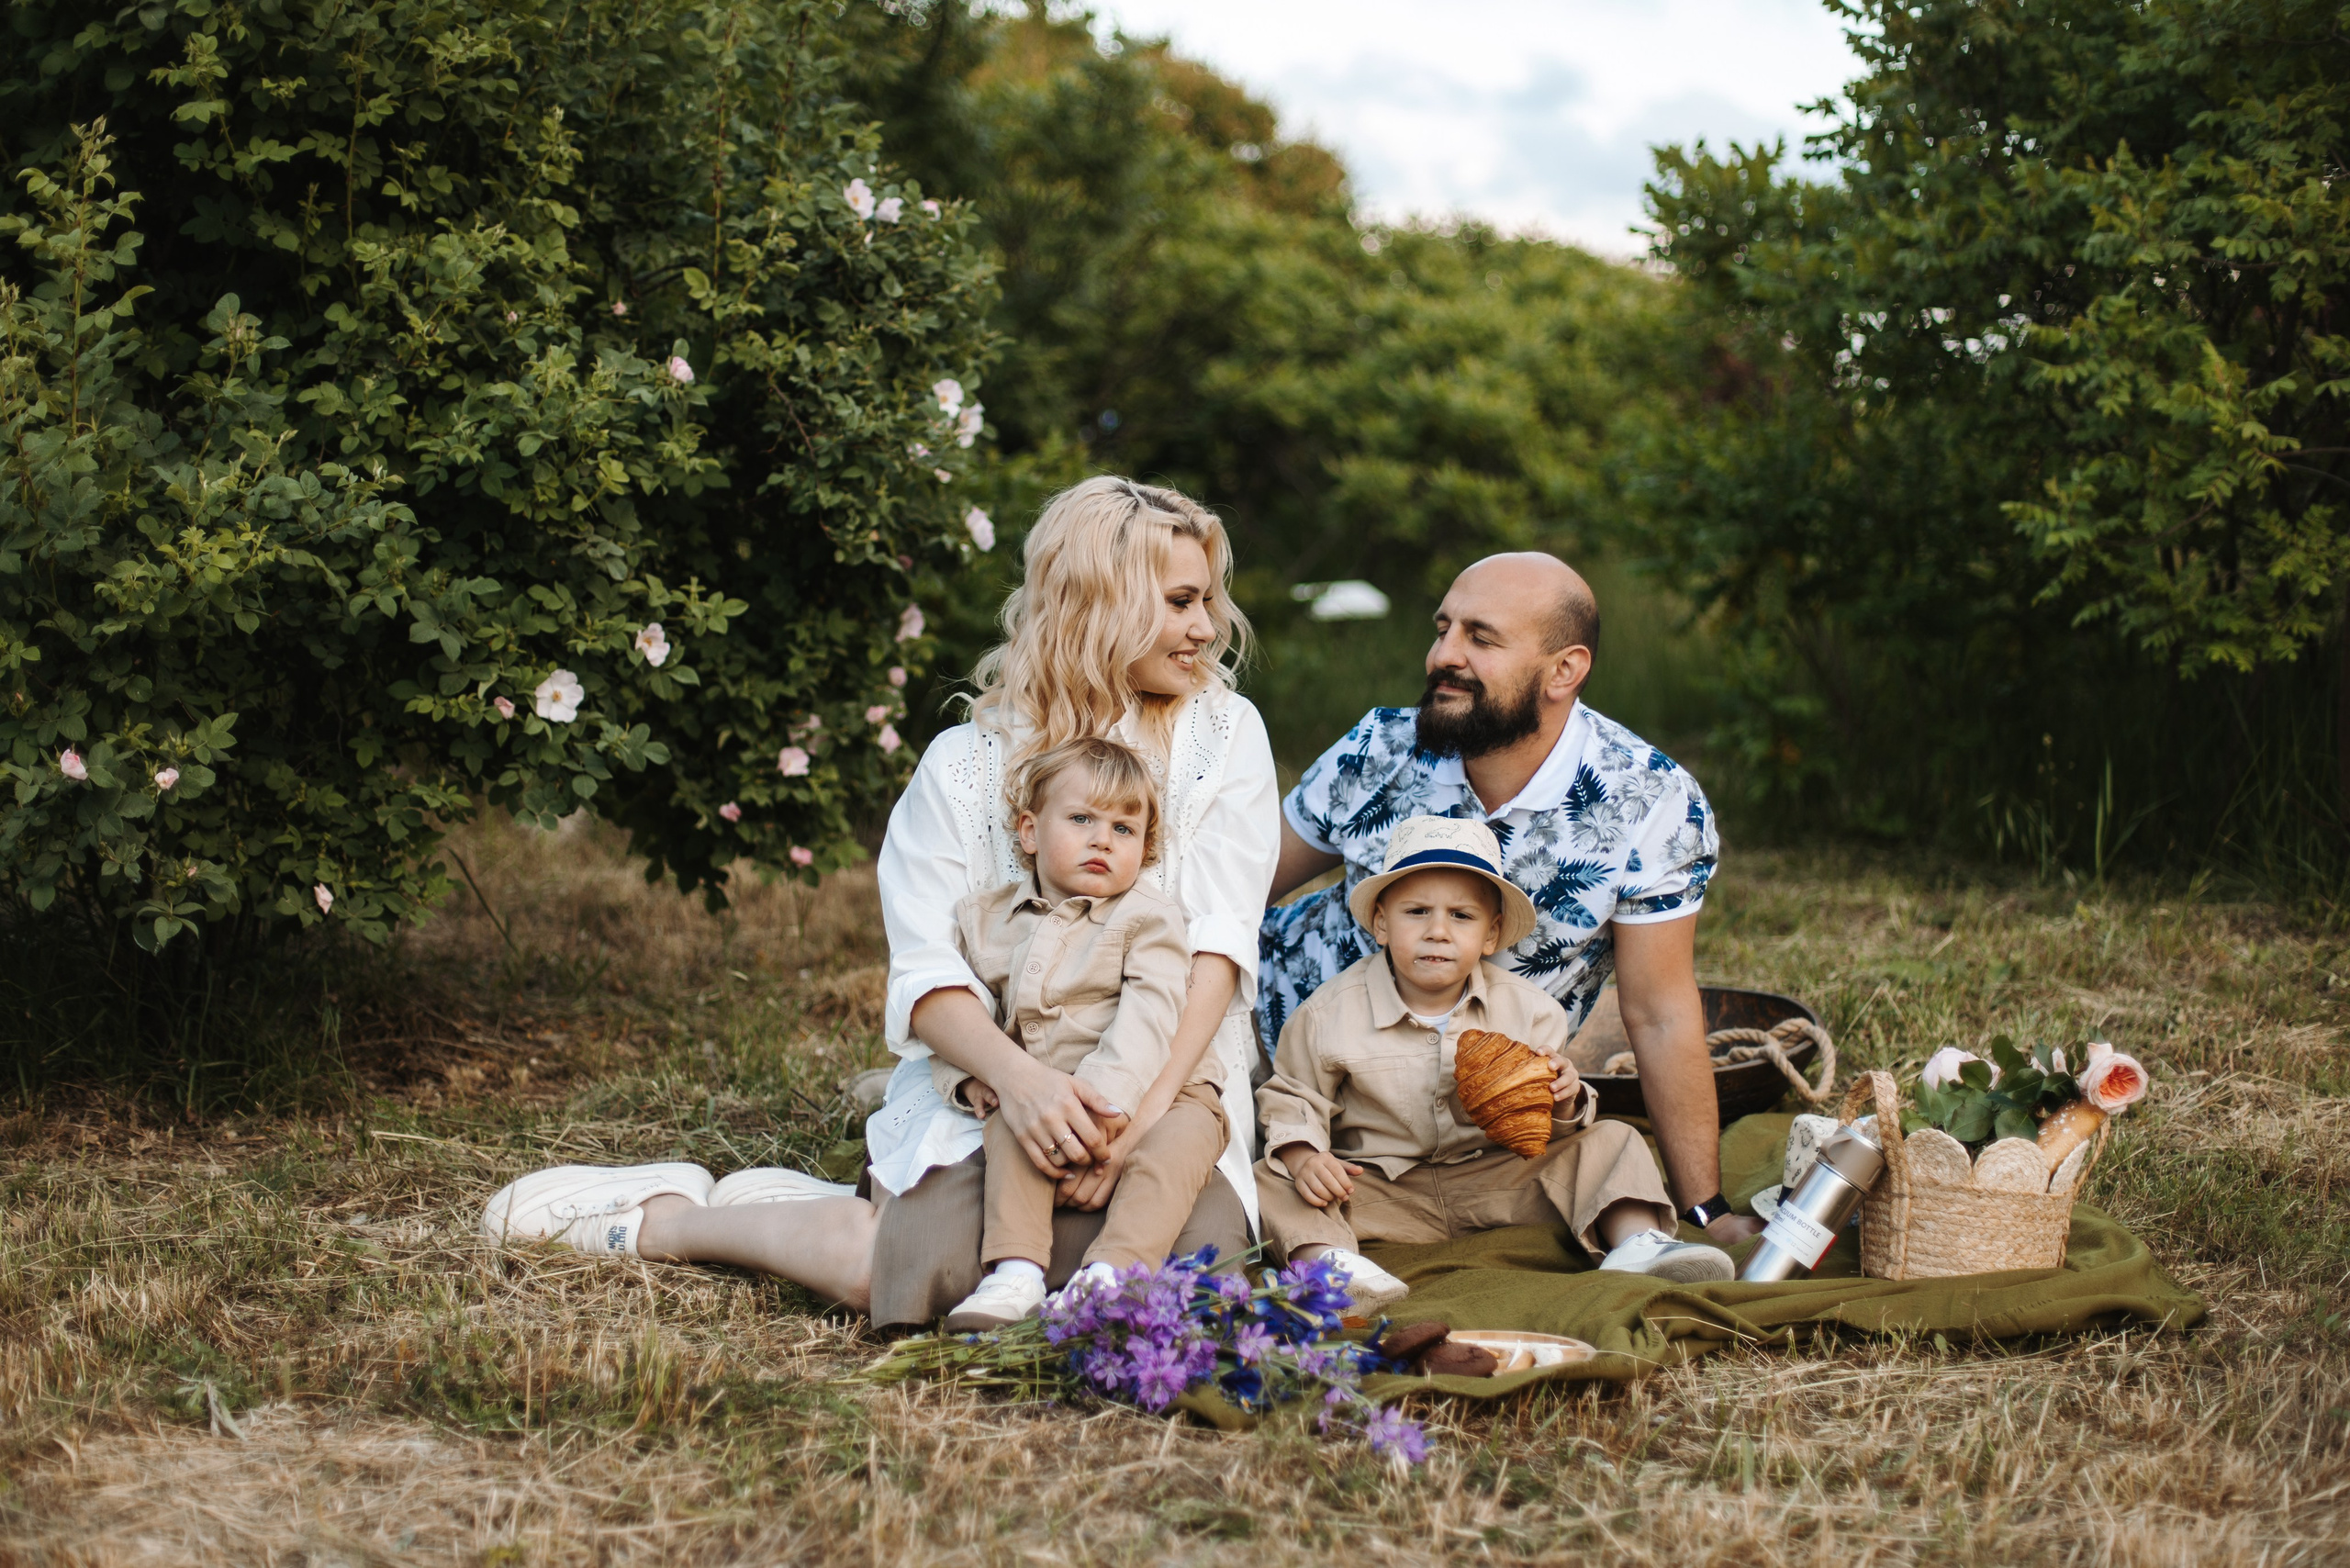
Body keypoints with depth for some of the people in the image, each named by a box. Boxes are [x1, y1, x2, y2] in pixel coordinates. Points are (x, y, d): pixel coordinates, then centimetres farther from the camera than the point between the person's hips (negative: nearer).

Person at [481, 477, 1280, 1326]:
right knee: (907, 1273, -30)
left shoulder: (1226, 732, 7)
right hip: (994, 1087, -3)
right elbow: (927, 974, -7)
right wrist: (1016, 1076, -28)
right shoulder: (966, 763, 2)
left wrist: (1152, 1101, -20)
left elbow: (1218, 937, -5)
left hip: (1168, 1079, 3)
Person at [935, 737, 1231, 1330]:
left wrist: (1105, 1095, -32)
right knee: (1008, 1125, -26)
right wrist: (970, 1077, -9)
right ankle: (1016, 1273, -32)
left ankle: (1110, 1271, -42)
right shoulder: (985, 919, 9)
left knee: (1182, 1135, -30)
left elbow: (1147, 1020, -17)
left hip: (1154, 1095, -2)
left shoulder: (1147, 919, -3)